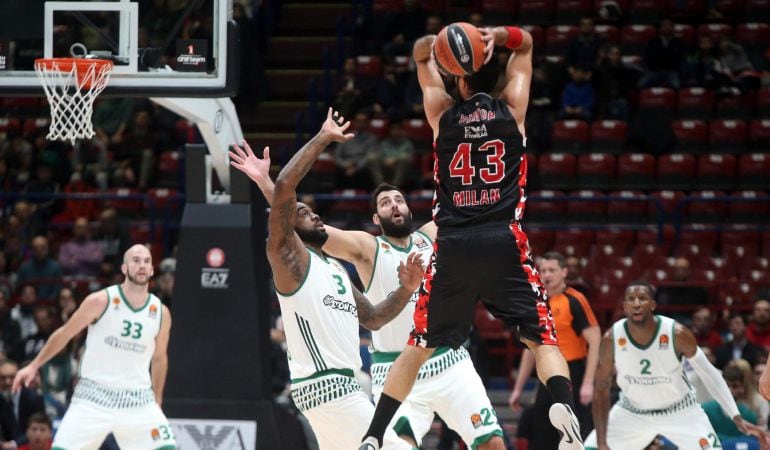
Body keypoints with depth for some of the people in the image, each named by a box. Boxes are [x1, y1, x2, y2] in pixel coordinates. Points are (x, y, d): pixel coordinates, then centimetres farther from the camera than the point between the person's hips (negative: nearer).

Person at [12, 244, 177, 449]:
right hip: (94, 396, -3)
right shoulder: (101, 301, -8)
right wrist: (34, 366, 6)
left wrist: (157, 402, 19)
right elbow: (64, 334, 4)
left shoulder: (161, 313, 2)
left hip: (139, 400, 3)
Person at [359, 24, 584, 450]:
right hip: (504, 241, -1)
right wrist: (492, 36, 0)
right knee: (542, 339, 1)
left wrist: (442, 43, 0)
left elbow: (421, 52, 23)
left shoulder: (442, 113, 9)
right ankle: (564, 408, -26)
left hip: (453, 245, 1)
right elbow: (525, 43, 21)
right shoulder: (512, 109, 8)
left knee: (418, 348, 13)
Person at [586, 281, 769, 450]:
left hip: (680, 411, -2)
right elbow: (601, 389, -11)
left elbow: (708, 373, -13)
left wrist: (737, 419, -17)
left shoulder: (677, 334, -25)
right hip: (631, 412, 2)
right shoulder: (612, 339, -22)